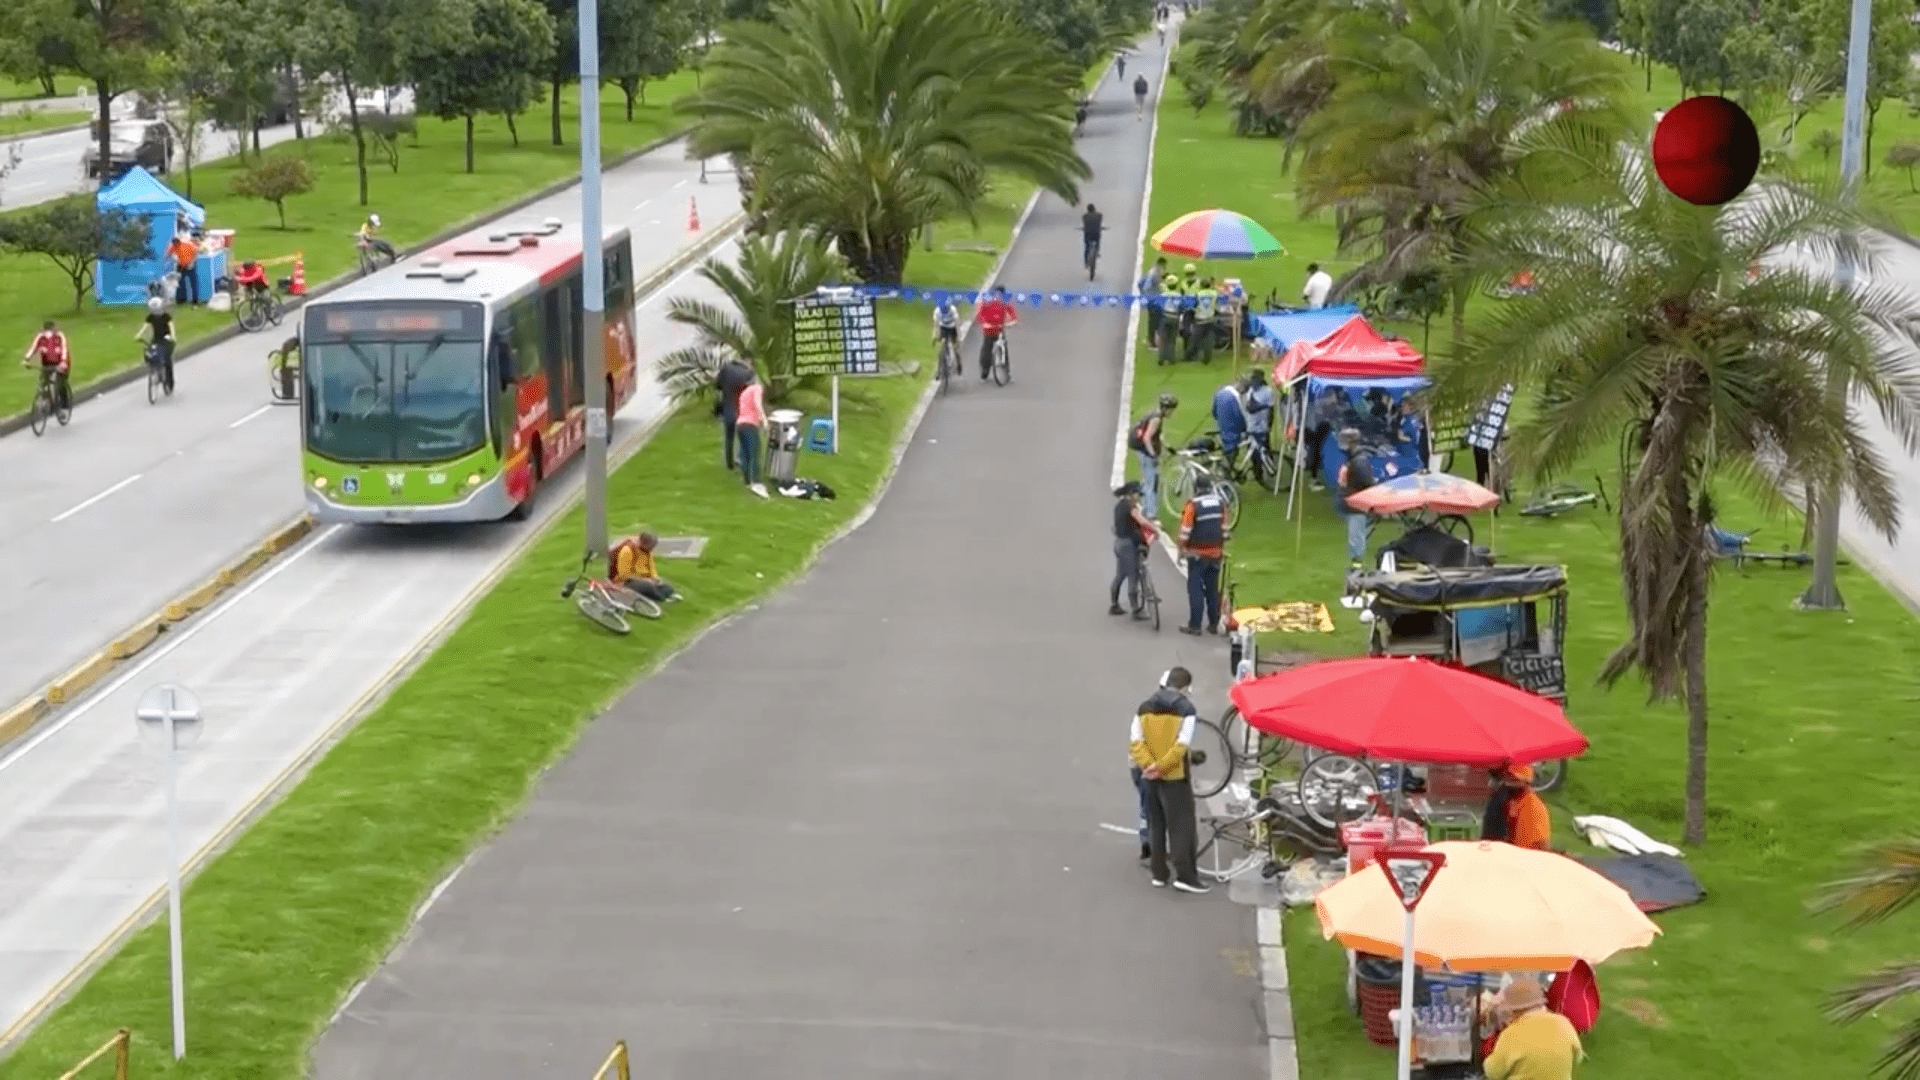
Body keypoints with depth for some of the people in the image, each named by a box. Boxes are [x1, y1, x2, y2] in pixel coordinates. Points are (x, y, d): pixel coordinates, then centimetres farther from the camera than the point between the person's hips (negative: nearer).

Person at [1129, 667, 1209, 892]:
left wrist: (1149, 764, -12)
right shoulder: (1185, 709, -9)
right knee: (1182, 827, -1)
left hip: (1150, 778, 5)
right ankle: (1185, 876, -7)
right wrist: (1160, 767, -17)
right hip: (1175, 778, -5)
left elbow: (1136, 742, -4)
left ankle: (1159, 874, 17)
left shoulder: (1144, 708, 5)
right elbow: (1181, 745, -19)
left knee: (1155, 827, 14)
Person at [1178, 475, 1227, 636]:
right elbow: (1224, 528, 9)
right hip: (1216, 553, 5)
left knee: (1195, 589, 0)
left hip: (1197, 553, -5)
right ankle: (1214, 624, 15)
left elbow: (1185, 531, -12)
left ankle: (1194, 625, -2)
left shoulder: (1193, 505, -13)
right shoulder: (1220, 503, 3)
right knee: (1213, 589, 12)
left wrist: (1182, 549, 0)